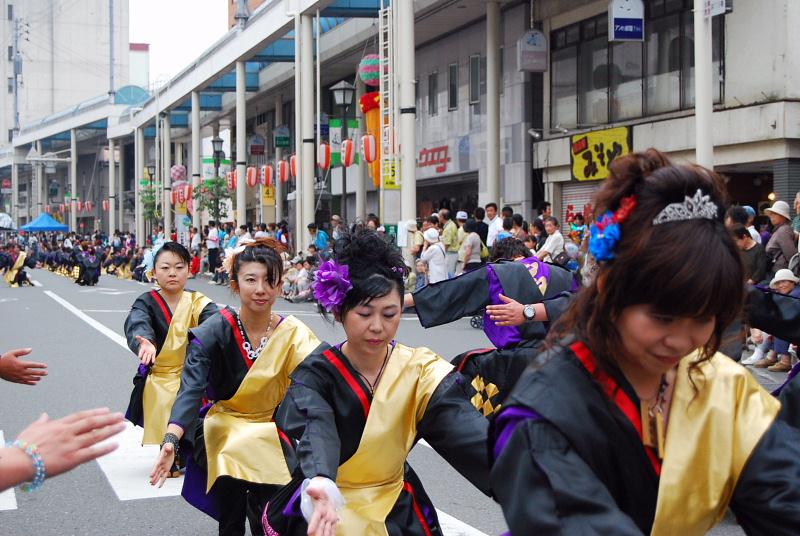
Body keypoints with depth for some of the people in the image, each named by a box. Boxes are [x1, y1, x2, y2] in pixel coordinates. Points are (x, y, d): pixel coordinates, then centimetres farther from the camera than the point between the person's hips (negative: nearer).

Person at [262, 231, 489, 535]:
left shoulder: (420, 371, -6)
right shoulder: (317, 372, -11)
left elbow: (461, 424, -22)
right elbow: (316, 429, -31)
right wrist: (321, 484, -51)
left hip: (394, 510, 1)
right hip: (325, 509, -1)